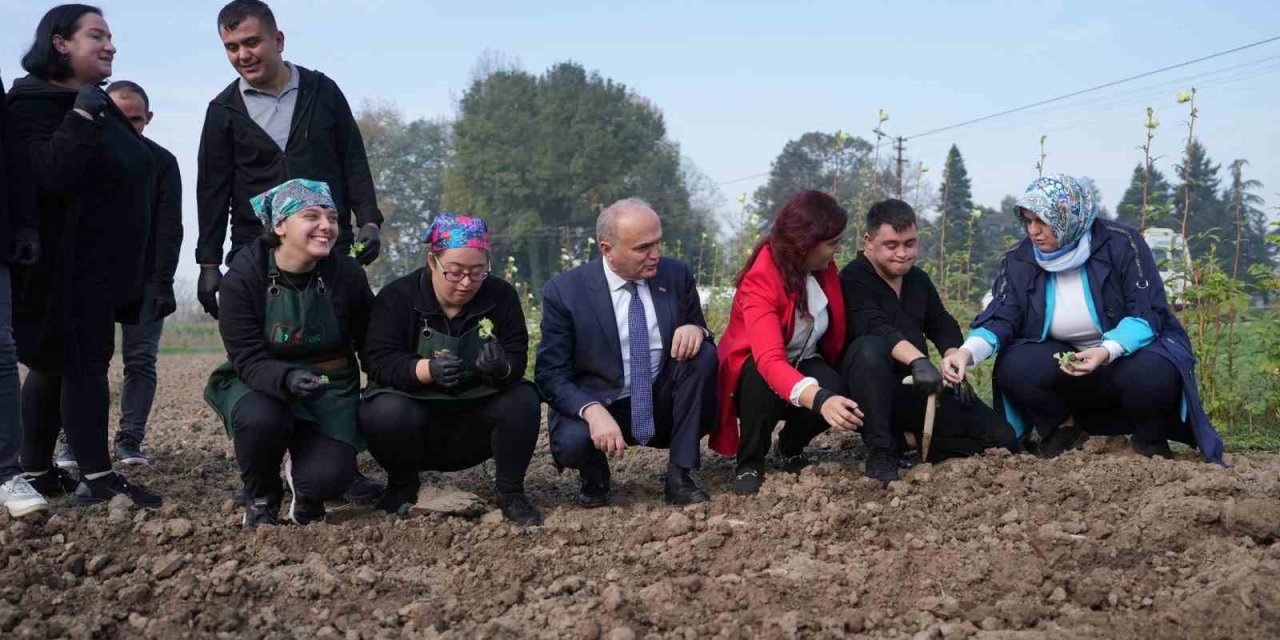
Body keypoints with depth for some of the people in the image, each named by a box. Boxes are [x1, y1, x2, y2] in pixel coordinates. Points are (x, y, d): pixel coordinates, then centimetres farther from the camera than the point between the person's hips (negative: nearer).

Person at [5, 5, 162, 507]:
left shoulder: (100, 107, 16)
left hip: (102, 264, 9)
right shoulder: (33, 104, -12)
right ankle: (98, 479, -9)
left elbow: (124, 179, 24)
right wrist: (81, 118, -27)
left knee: (56, 365, 11)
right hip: (66, 266, -9)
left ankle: (38, 471, 18)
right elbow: (49, 176, -26)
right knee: (82, 364, -10)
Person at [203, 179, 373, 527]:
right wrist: (286, 378, -40)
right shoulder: (242, 278, -16)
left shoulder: (348, 275, -10)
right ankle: (261, 499, -2)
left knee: (329, 479, -23)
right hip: (261, 384, -1)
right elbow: (247, 358, -20)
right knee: (261, 420, -38)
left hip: (329, 389, 1)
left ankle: (305, 492, 20)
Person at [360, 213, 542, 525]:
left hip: (475, 427, 1)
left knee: (523, 400, -25)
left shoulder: (501, 295, -3)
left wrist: (501, 369, -35)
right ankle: (402, 485, -1)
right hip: (415, 411, -1)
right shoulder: (396, 297, -9)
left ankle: (510, 492, -6)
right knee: (386, 413, -33)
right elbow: (378, 361, -18)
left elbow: (517, 359, -10)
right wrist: (427, 370, -38)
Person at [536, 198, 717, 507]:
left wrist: (696, 329, -19)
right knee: (572, 442, -35)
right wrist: (593, 411, -33)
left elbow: (696, 332, 9)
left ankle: (679, 477, -13)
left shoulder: (676, 275, -3)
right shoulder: (564, 291, -12)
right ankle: (594, 476, 4)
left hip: (663, 407, 3)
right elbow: (551, 375, -12)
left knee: (702, 353, -22)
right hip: (596, 405, -3)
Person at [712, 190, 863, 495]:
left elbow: (835, 334, 1)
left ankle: (791, 447, 6)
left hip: (804, 364, 5)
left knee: (836, 392, -28)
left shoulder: (824, 269, -10)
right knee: (763, 379, -39)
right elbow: (769, 360, -43)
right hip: (754, 372, -5)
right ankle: (749, 464, -13)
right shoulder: (760, 281, -30)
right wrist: (818, 399, -60)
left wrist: (832, 392, -17)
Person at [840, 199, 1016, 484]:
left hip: (916, 389, 7)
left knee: (1000, 436, -2)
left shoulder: (919, 279, 13)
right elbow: (875, 328, -29)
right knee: (869, 348, -41)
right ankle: (880, 453, -32)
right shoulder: (854, 279, -13)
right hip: (871, 390, -7)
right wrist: (917, 359, -45)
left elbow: (942, 325, 16)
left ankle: (903, 439, 5)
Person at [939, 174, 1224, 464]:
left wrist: (1107, 352, -38)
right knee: (1013, 368, -25)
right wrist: (967, 351, -36)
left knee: (1150, 374, -37)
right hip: (1064, 363, 3)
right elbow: (1001, 318, -14)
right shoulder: (1020, 259, -7)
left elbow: (1148, 313, -20)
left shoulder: (1121, 243, -17)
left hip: (1131, 350, -3)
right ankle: (1061, 428, 7)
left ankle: (1150, 439, -1)